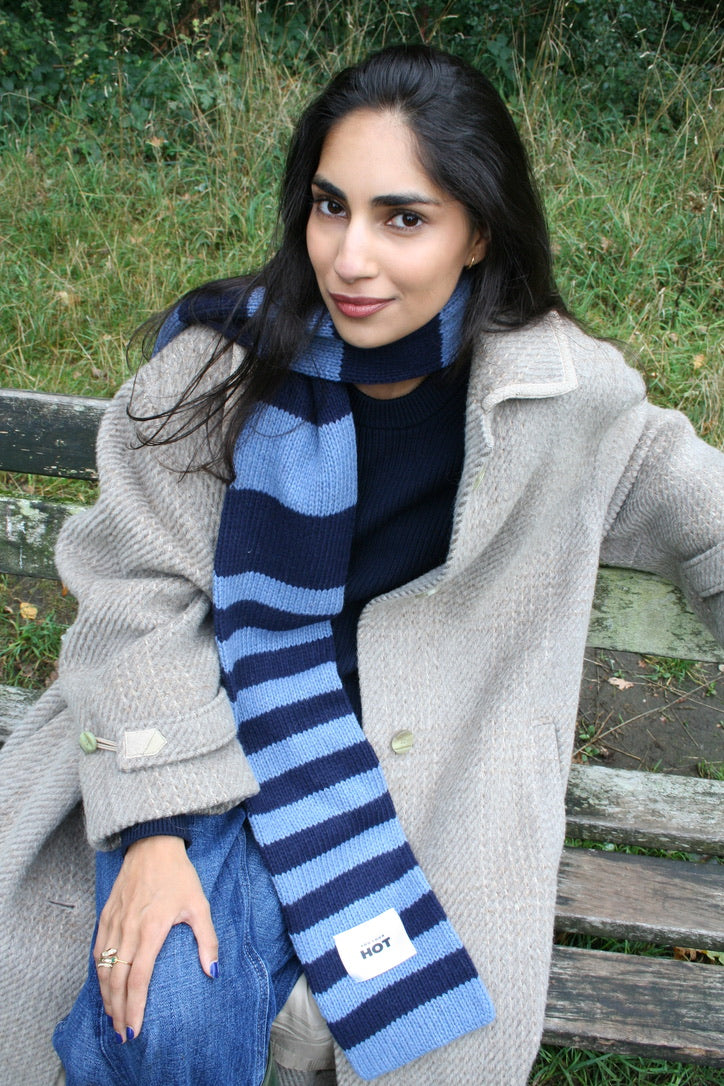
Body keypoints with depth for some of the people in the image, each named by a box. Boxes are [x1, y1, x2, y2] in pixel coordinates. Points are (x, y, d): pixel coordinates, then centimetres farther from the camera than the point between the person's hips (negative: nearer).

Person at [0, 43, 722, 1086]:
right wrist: (153, 826, -18)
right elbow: (138, 590, -10)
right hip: (204, 727, 0)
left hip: (410, 764, 1)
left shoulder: (563, 395, -9)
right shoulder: (221, 362, -11)